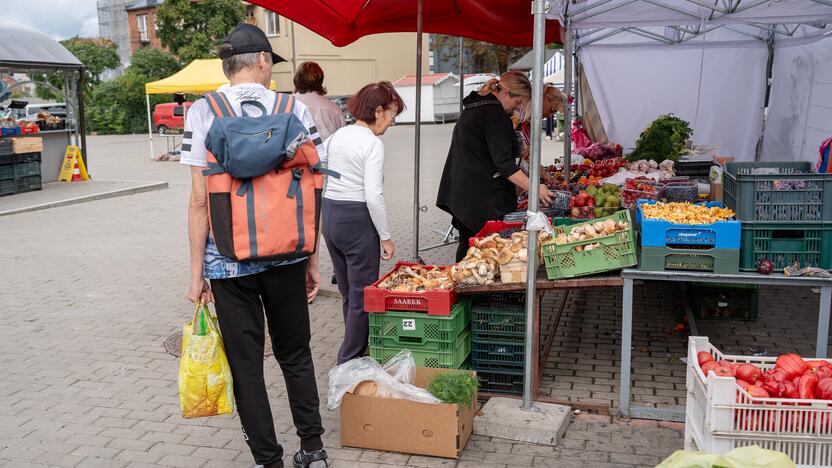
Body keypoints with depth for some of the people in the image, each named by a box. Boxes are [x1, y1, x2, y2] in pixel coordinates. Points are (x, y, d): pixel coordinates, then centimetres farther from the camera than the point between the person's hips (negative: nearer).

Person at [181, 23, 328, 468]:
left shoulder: (203, 113, -5)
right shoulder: (294, 109, 0)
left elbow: (200, 201, -9)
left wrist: (197, 272, -2)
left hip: (228, 260, -2)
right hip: (286, 256, 2)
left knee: (246, 364, 10)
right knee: (295, 354, 18)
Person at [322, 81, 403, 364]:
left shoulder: (337, 136, 10)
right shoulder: (373, 144, -13)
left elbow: (322, 181, 13)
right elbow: (373, 196, -19)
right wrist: (386, 237, -11)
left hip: (329, 215, 8)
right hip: (357, 220, -8)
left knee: (348, 294, 18)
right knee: (363, 296, 3)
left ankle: (353, 352, 30)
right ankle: (349, 362, 8)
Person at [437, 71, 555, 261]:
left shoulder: (474, 106, 16)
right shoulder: (495, 115, -15)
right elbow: (504, 163, -23)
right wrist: (533, 187, -26)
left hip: (460, 192, 10)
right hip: (485, 194, -10)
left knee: (467, 245, 14)